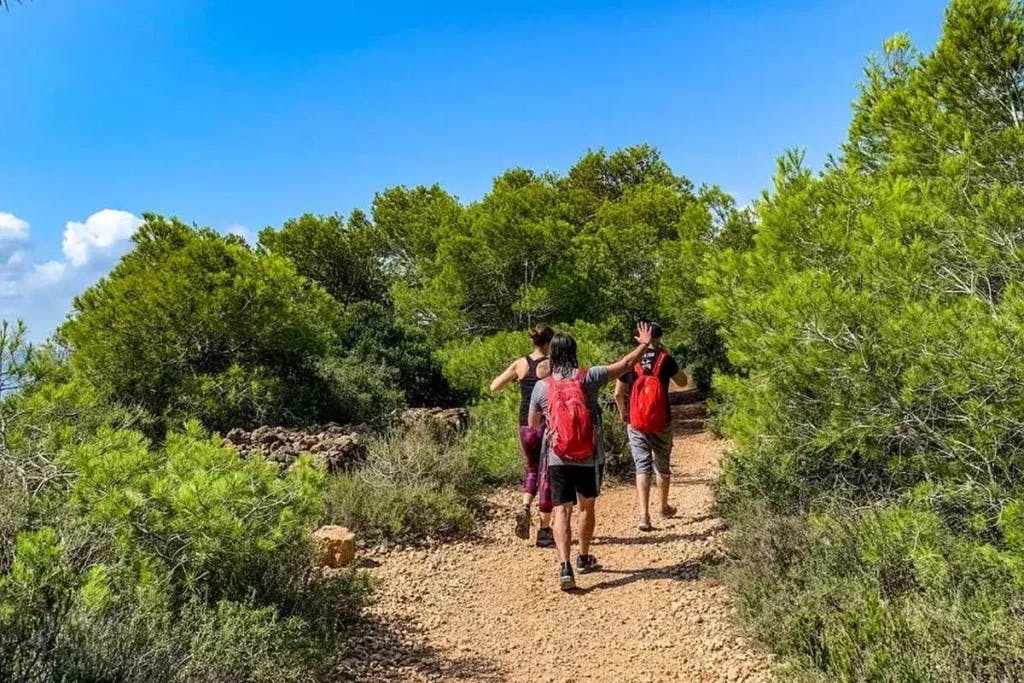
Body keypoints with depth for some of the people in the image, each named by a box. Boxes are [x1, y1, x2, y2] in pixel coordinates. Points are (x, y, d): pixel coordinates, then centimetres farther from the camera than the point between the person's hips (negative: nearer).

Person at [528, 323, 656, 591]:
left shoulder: (542, 386, -3)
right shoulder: (588, 377, -6)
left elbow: (533, 424, 10)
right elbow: (624, 364, 2)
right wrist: (645, 344, 17)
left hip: (558, 460, 0)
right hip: (589, 458, 1)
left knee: (561, 511, 0)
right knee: (586, 507, 19)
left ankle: (564, 566, -17)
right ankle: (584, 559, 34)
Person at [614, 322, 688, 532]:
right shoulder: (665, 359, -7)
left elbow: (618, 393, 1)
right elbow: (683, 382, 8)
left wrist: (623, 414, 18)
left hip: (636, 424, 0)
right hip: (662, 424, 0)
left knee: (642, 467, 0)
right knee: (662, 466, 18)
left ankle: (644, 515, -11)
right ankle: (664, 507, 36)